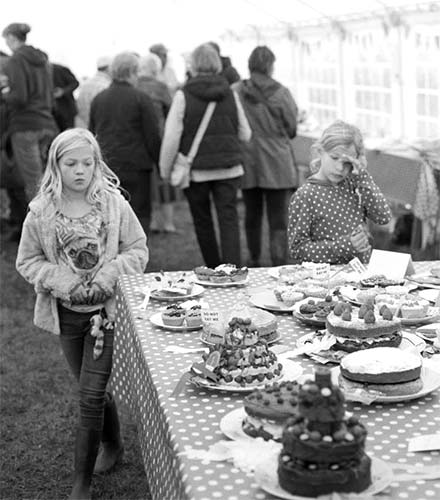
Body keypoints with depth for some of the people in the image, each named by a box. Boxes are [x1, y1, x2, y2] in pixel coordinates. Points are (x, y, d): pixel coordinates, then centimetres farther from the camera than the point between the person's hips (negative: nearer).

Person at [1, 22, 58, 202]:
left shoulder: (16, 60, -8)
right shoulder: (42, 59, 16)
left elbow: (19, 97, -16)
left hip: (25, 125, -8)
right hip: (47, 125, 8)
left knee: (33, 183, -6)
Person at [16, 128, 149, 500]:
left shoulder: (114, 203, -9)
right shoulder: (41, 212, -5)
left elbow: (138, 250, -3)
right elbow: (27, 261, 1)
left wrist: (108, 277, -17)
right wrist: (63, 283, -13)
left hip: (107, 309, -2)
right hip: (66, 312, 3)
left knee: (91, 395, -6)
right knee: (93, 389, 17)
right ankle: (113, 445, 44)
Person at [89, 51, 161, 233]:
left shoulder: (98, 99, 10)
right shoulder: (140, 98, -5)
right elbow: (152, 136, -6)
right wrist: (162, 164, 3)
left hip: (104, 167, 5)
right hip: (135, 166, -5)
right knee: (139, 214, 1)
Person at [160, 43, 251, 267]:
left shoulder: (183, 95, -8)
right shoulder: (230, 93, 1)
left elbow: (171, 137, -10)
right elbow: (245, 134, 7)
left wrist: (165, 170, 0)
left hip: (196, 170, -2)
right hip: (229, 168, 2)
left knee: (202, 222, 12)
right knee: (229, 219, 1)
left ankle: (214, 270, 21)